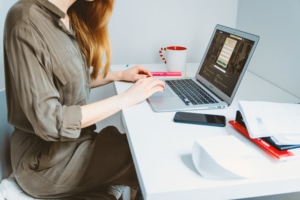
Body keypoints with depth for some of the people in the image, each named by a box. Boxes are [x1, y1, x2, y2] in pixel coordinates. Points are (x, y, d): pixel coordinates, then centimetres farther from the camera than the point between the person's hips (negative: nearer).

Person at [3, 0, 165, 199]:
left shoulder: (69, 16, 2)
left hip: (73, 141, 7)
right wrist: (127, 98, -22)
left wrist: (119, 75, 5)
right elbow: (49, 122, -25)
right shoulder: (26, 22, -23)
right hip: (46, 160, -7)